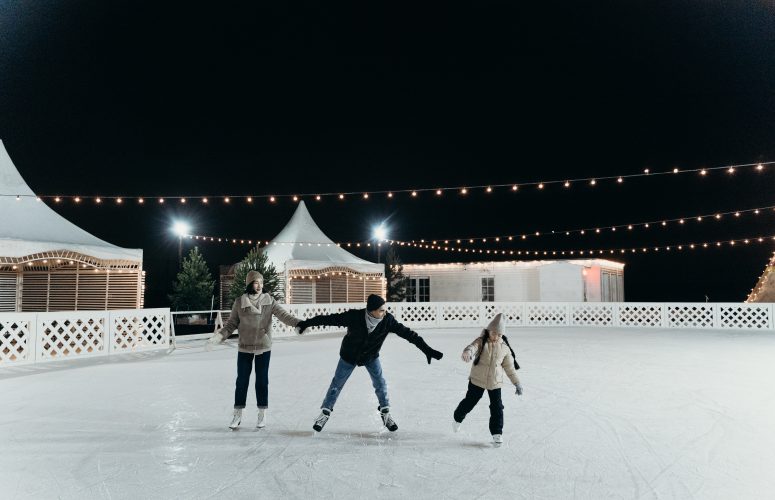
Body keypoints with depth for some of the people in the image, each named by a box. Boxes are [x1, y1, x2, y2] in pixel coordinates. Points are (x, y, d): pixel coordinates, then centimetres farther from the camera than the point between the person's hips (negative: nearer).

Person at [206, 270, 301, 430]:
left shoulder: (269, 301, -5)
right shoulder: (239, 302, -5)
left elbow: (284, 315, -14)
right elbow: (231, 325, -1)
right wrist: (217, 337, -14)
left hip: (264, 348, 0)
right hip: (245, 348, 0)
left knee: (262, 380, 8)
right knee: (242, 380, 8)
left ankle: (262, 413, 24)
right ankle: (237, 414, 24)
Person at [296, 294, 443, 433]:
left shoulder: (387, 320, -30)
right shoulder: (354, 317, -36)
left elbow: (407, 333, -25)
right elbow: (330, 319, -25)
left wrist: (426, 349, -26)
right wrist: (307, 323, -17)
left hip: (371, 357, 1)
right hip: (349, 356, -1)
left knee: (380, 383, 1)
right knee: (337, 384, 11)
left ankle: (385, 412, 24)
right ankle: (325, 412, 30)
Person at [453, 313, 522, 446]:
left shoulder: (505, 348, -2)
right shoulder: (481, 341, -13)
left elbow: (509, 367, 8)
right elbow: (472, 347, -35)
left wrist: (517, 383, 8)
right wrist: (467, 353, -59)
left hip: (495, 382, 2)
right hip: (477, 380, -2)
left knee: (497, 408, 0)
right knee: (469, 402, 11)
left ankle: (497, 433, 16)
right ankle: (457, 418, 39)